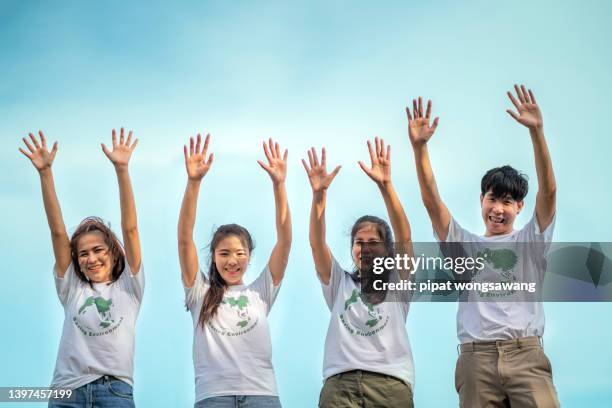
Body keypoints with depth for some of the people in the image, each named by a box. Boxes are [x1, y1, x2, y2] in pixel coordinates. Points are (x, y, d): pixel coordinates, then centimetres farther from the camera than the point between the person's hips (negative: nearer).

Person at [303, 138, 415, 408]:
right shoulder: (340, 284, 22)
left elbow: (404, 237, 3)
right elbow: (317, 244, 8)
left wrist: (385, 186, -9)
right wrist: (319, 195, -7)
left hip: (390, 383, -1)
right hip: (340, 383, 1)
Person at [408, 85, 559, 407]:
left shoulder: (529, 242, 14)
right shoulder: (465, 245, 18)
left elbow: (548, 190, 0)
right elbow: (431, 201, 7)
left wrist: (536, 131, -12)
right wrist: (419, 147, -6)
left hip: (526, 355, -1)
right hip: (476, 358, 2)